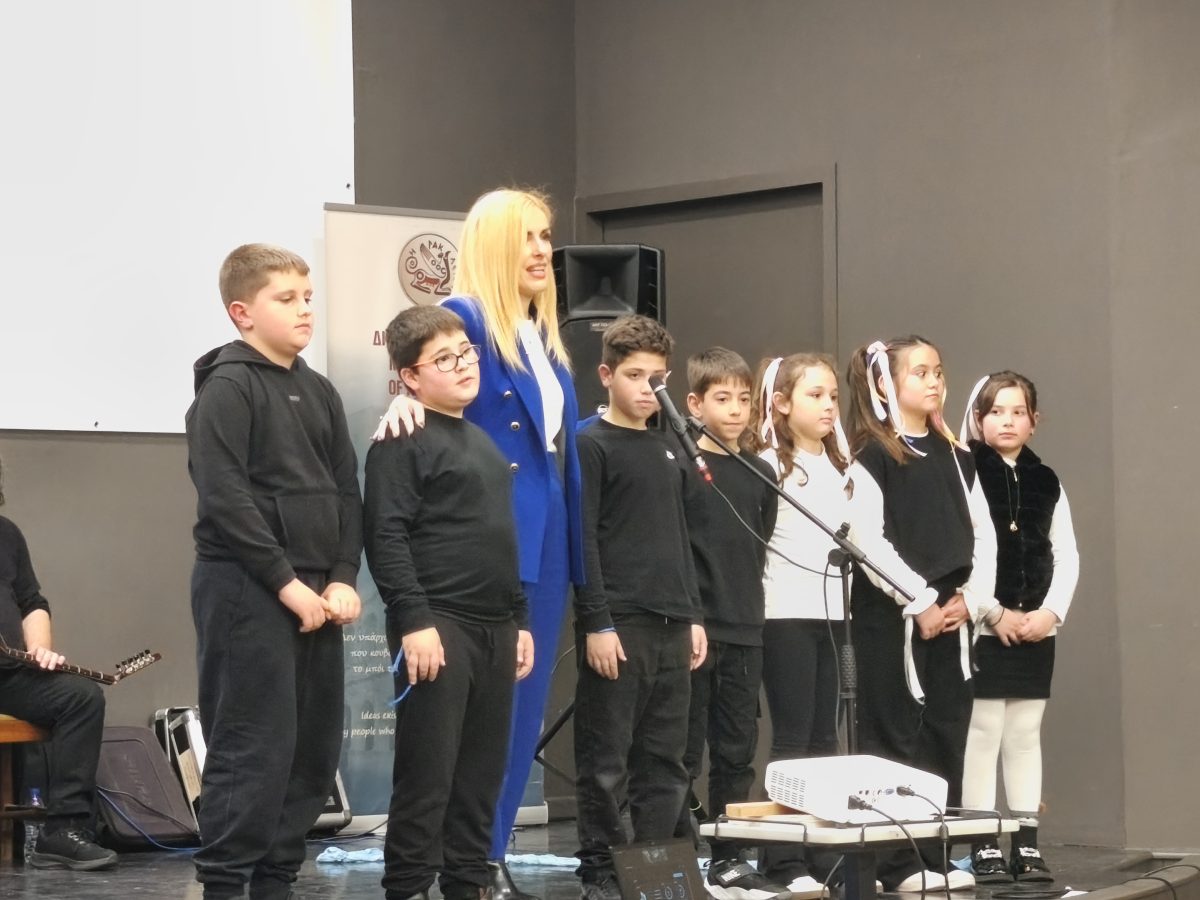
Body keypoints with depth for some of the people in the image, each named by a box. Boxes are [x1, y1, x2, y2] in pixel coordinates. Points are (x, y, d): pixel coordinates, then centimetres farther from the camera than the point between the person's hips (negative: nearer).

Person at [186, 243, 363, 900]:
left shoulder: (319, 391, 16)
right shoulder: (228, 386, -7)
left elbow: (347, 492, 14)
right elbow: (225, 498, -15)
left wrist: (343, 578, 0)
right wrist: (287, 582, -15)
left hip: (315, 594, 7)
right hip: (246, 590, -7)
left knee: (316, 747, 7)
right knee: (254, 748, -8)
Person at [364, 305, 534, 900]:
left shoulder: (483, 443, 21)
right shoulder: (403, 443, -7)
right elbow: (385, 537, -16)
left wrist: (519, 620, 20)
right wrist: (413, 620, -22)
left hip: (494, 627, 8)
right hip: (438, 625, -8)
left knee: (482, 769, 10)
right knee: (428, 771, -7)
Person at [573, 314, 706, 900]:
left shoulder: (668, 450, 17)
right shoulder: (590, 445, -3)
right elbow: (583, 541, -9)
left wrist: (693, 616, 15)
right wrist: (597, 624, -14)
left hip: (670, 626, 6)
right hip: (616, 624, -6)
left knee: (665, 760, 7)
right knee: (605, 760, -2)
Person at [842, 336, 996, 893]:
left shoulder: (953, 456, 13)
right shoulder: (871, 457, -6)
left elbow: (983, 532, 12)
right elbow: (867, 539, -15)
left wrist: (972, 596, -1)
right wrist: (920, 601, -15)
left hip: (950, 614, 6)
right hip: (891, 616, -6)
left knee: (946, 736, 8)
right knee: (894, 738, -3)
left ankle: (938, 856, 15)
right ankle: (896, 864, 0)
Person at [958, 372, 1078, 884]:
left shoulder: (1046, 483, 11)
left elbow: (1066, 557, 10)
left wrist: (1051, 611, -5)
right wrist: (996, 613, -13)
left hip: (1036, 628, 5)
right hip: (981, 626, -5)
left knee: (1026, 735, 7)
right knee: (982, 733, -4)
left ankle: (1027, 845, 11)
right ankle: (984, 848, -1)